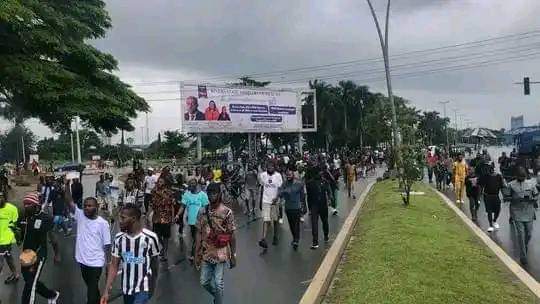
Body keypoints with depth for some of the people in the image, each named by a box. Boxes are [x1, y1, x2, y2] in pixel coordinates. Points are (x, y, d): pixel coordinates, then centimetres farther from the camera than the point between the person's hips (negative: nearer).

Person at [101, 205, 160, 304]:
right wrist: (107, 290, -8)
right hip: (126, 288, 4)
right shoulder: (118, 238, -6)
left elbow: (154, 263, -2)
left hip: (143, 288, -4)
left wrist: (153, 286, 9)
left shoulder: (150, 237, -16)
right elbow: (114, 265, -1)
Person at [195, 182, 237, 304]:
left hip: (220, 254, -4)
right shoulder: (202, 212, -1)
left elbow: (231, 236, -7)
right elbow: (199, 233, 5)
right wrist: (197, 253, 5)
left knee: (218, 283, 2)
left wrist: (233, 256, -5)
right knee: (204, 282, 14)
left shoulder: (227, 212, -12)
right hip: (206, 253, 4)